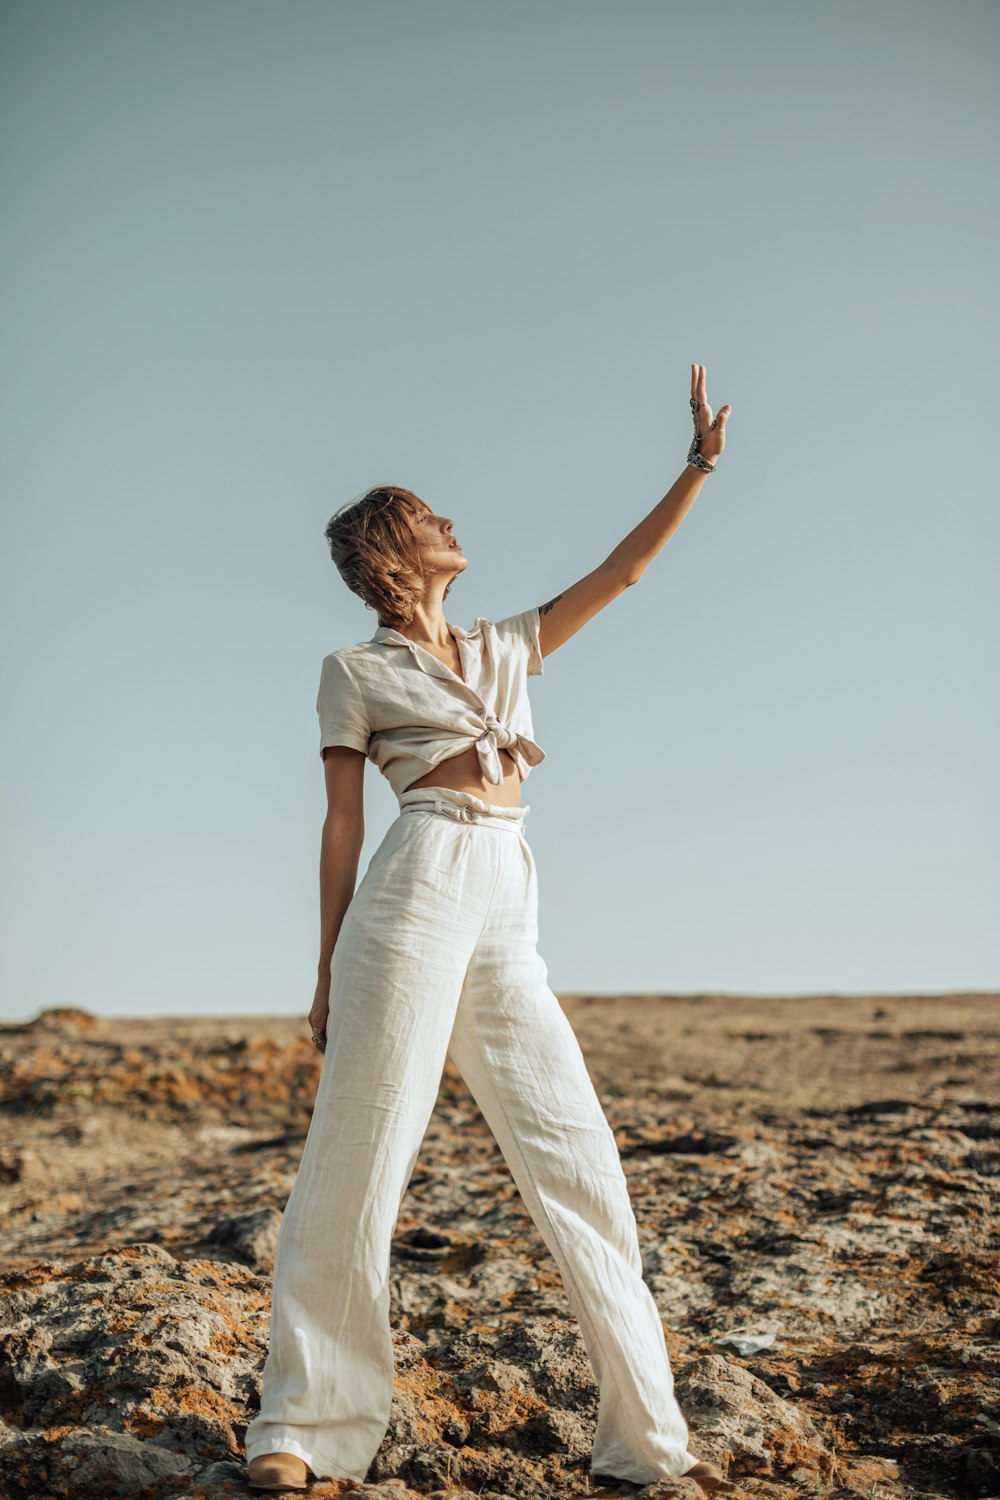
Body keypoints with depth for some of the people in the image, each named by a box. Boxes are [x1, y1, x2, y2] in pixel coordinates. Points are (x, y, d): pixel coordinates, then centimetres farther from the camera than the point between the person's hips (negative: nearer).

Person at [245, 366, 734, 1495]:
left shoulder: (507, 649, 23)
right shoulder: (354, 672, 9)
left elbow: (621, 570, 25)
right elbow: (342, 825, 5)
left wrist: (699, 463, 22)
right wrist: (327, 969, 3)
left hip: (508, 920, 5)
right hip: (418, 894, -5)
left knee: (577, 1157, 1)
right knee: (358, 1154, -6)